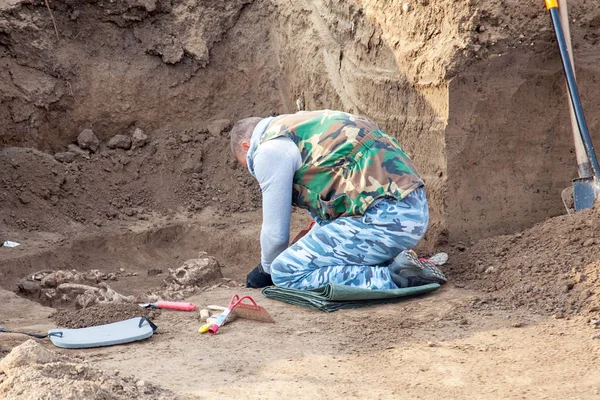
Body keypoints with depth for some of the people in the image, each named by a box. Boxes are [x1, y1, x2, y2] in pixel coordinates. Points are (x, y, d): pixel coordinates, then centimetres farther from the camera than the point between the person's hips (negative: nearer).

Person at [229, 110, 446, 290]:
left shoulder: (270, 149, -1)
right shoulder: (303, 124, 27)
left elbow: (275, 232, 2)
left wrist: (265, 270, 21)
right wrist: (309, 250, 45)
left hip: (386, 219, -10)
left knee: (286, 272, -9)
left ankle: (390, 277, -14)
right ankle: (395, 262, 11)